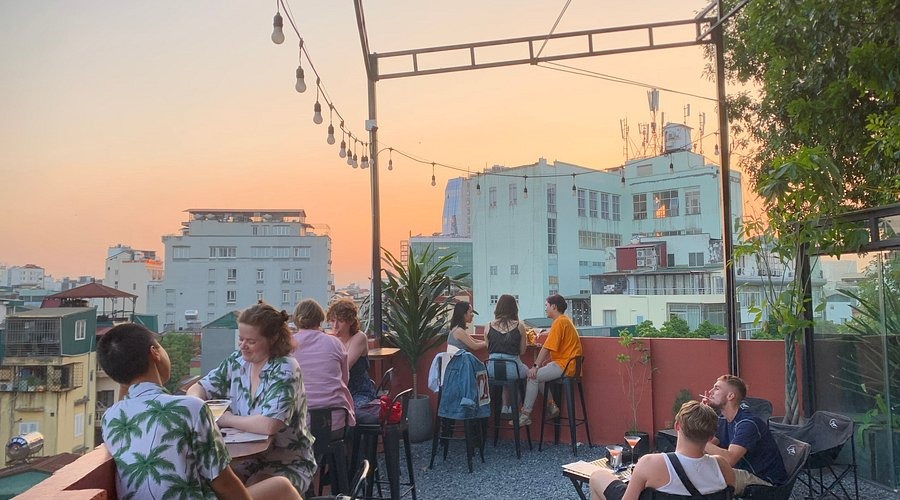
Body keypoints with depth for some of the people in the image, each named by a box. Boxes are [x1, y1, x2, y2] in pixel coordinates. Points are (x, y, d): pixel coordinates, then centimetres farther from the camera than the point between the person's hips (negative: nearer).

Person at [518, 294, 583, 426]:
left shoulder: (559, 322, -15)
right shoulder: (564, 320, 17)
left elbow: (547, 348, -19)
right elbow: (551, 348, 18)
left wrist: (536, 366, -15)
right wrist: (541, 363, 11)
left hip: (564, 366, -10)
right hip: (566, 364, 10)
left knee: (533, 376, -11)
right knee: (537, 375, 17)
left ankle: (526, 415, -8)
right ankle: (551, 406, 14)